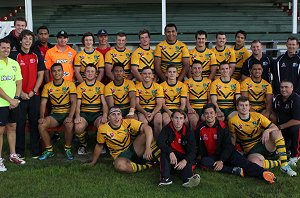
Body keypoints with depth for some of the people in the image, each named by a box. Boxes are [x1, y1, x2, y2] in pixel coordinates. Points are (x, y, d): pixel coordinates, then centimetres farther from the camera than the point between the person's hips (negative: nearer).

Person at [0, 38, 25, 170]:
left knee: (12, 128, 14)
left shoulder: (14, 63, 11)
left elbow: (19, 82, 10)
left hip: (14, 103, 6)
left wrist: (16, 98, -4)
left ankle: (13, 155, 24)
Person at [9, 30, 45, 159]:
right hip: (20, 95, -2)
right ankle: (19, 151, 13)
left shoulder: (37, 55, 8)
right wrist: (21, 93, -10)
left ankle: (35, 150, 15)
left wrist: (33, 91, -4)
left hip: (34, 95, 2)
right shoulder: (14, 55, 0)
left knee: (34, 123, 6)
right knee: (20, 123, 2)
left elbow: (40, 74, 6)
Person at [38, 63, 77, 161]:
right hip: (54, 113, 3)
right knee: (41, 126, -22)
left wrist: (70, 117, -24)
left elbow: (73, 102, -10)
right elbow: (43, 103, 2)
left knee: (69, 125, -34)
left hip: (67, 113, -3)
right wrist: (42, 117, -15)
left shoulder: (70, 84, -3)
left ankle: (68, 149, -8)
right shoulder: (47, 86, 6)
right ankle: (49, 150, -2)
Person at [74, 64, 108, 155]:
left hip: (97, 113, -1)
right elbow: (78, 104, 5)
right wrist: (77, 116, -16)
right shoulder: (80, 87, 10)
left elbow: (104, 103, 0)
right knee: (78, 128, -31)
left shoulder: (101, 86, 7)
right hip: (84, 113, 1)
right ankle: (83, 144, 4)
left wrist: (105, 116, -18)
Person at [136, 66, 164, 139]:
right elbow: (136, 104, 1)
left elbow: (159, 104, -1)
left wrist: (152, 114, -18)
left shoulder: (158, 87, 4)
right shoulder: (137, 87, 4)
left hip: (155, 110, 0)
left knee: (158, 121, -32)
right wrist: (145, 113, -17)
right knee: (143, 122, -33)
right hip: (142, 110, 0)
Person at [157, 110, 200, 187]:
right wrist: (171, 153, -40)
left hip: (183, 159, 0)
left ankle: (187, 179, -56)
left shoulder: (188, 132, -6)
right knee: (164, 151, -28)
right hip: (170, 158, 0)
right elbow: (159, 142, -24)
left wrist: (185, 160, -35)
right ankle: (166, 178, -36)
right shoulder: (167, 129, -5)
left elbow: (192, 152, -13)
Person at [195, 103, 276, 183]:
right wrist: (199, 156, -7)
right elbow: (198, 146, 11)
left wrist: (221, 161, -21)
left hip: (225, 154, -1)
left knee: (239, 159, -29)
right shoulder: (200, 129, -1)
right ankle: (234, 170, -35)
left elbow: (228, 146, -9)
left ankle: (263, 173, -47)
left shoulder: (222, 126, -6)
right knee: (203, 161, -32)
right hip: (211, 156, 1)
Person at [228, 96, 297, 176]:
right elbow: (233, 138, 6)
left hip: (265, 144, 3)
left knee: (276, 132, -26)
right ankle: (279, 163, -14)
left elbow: (274, 127, -2)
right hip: (251, 150, -3)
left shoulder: (257, 116, 0)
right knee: (255, 164, -39)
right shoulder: (232, 121, -6)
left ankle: (284, 165, -25)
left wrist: (267, 131, -24)